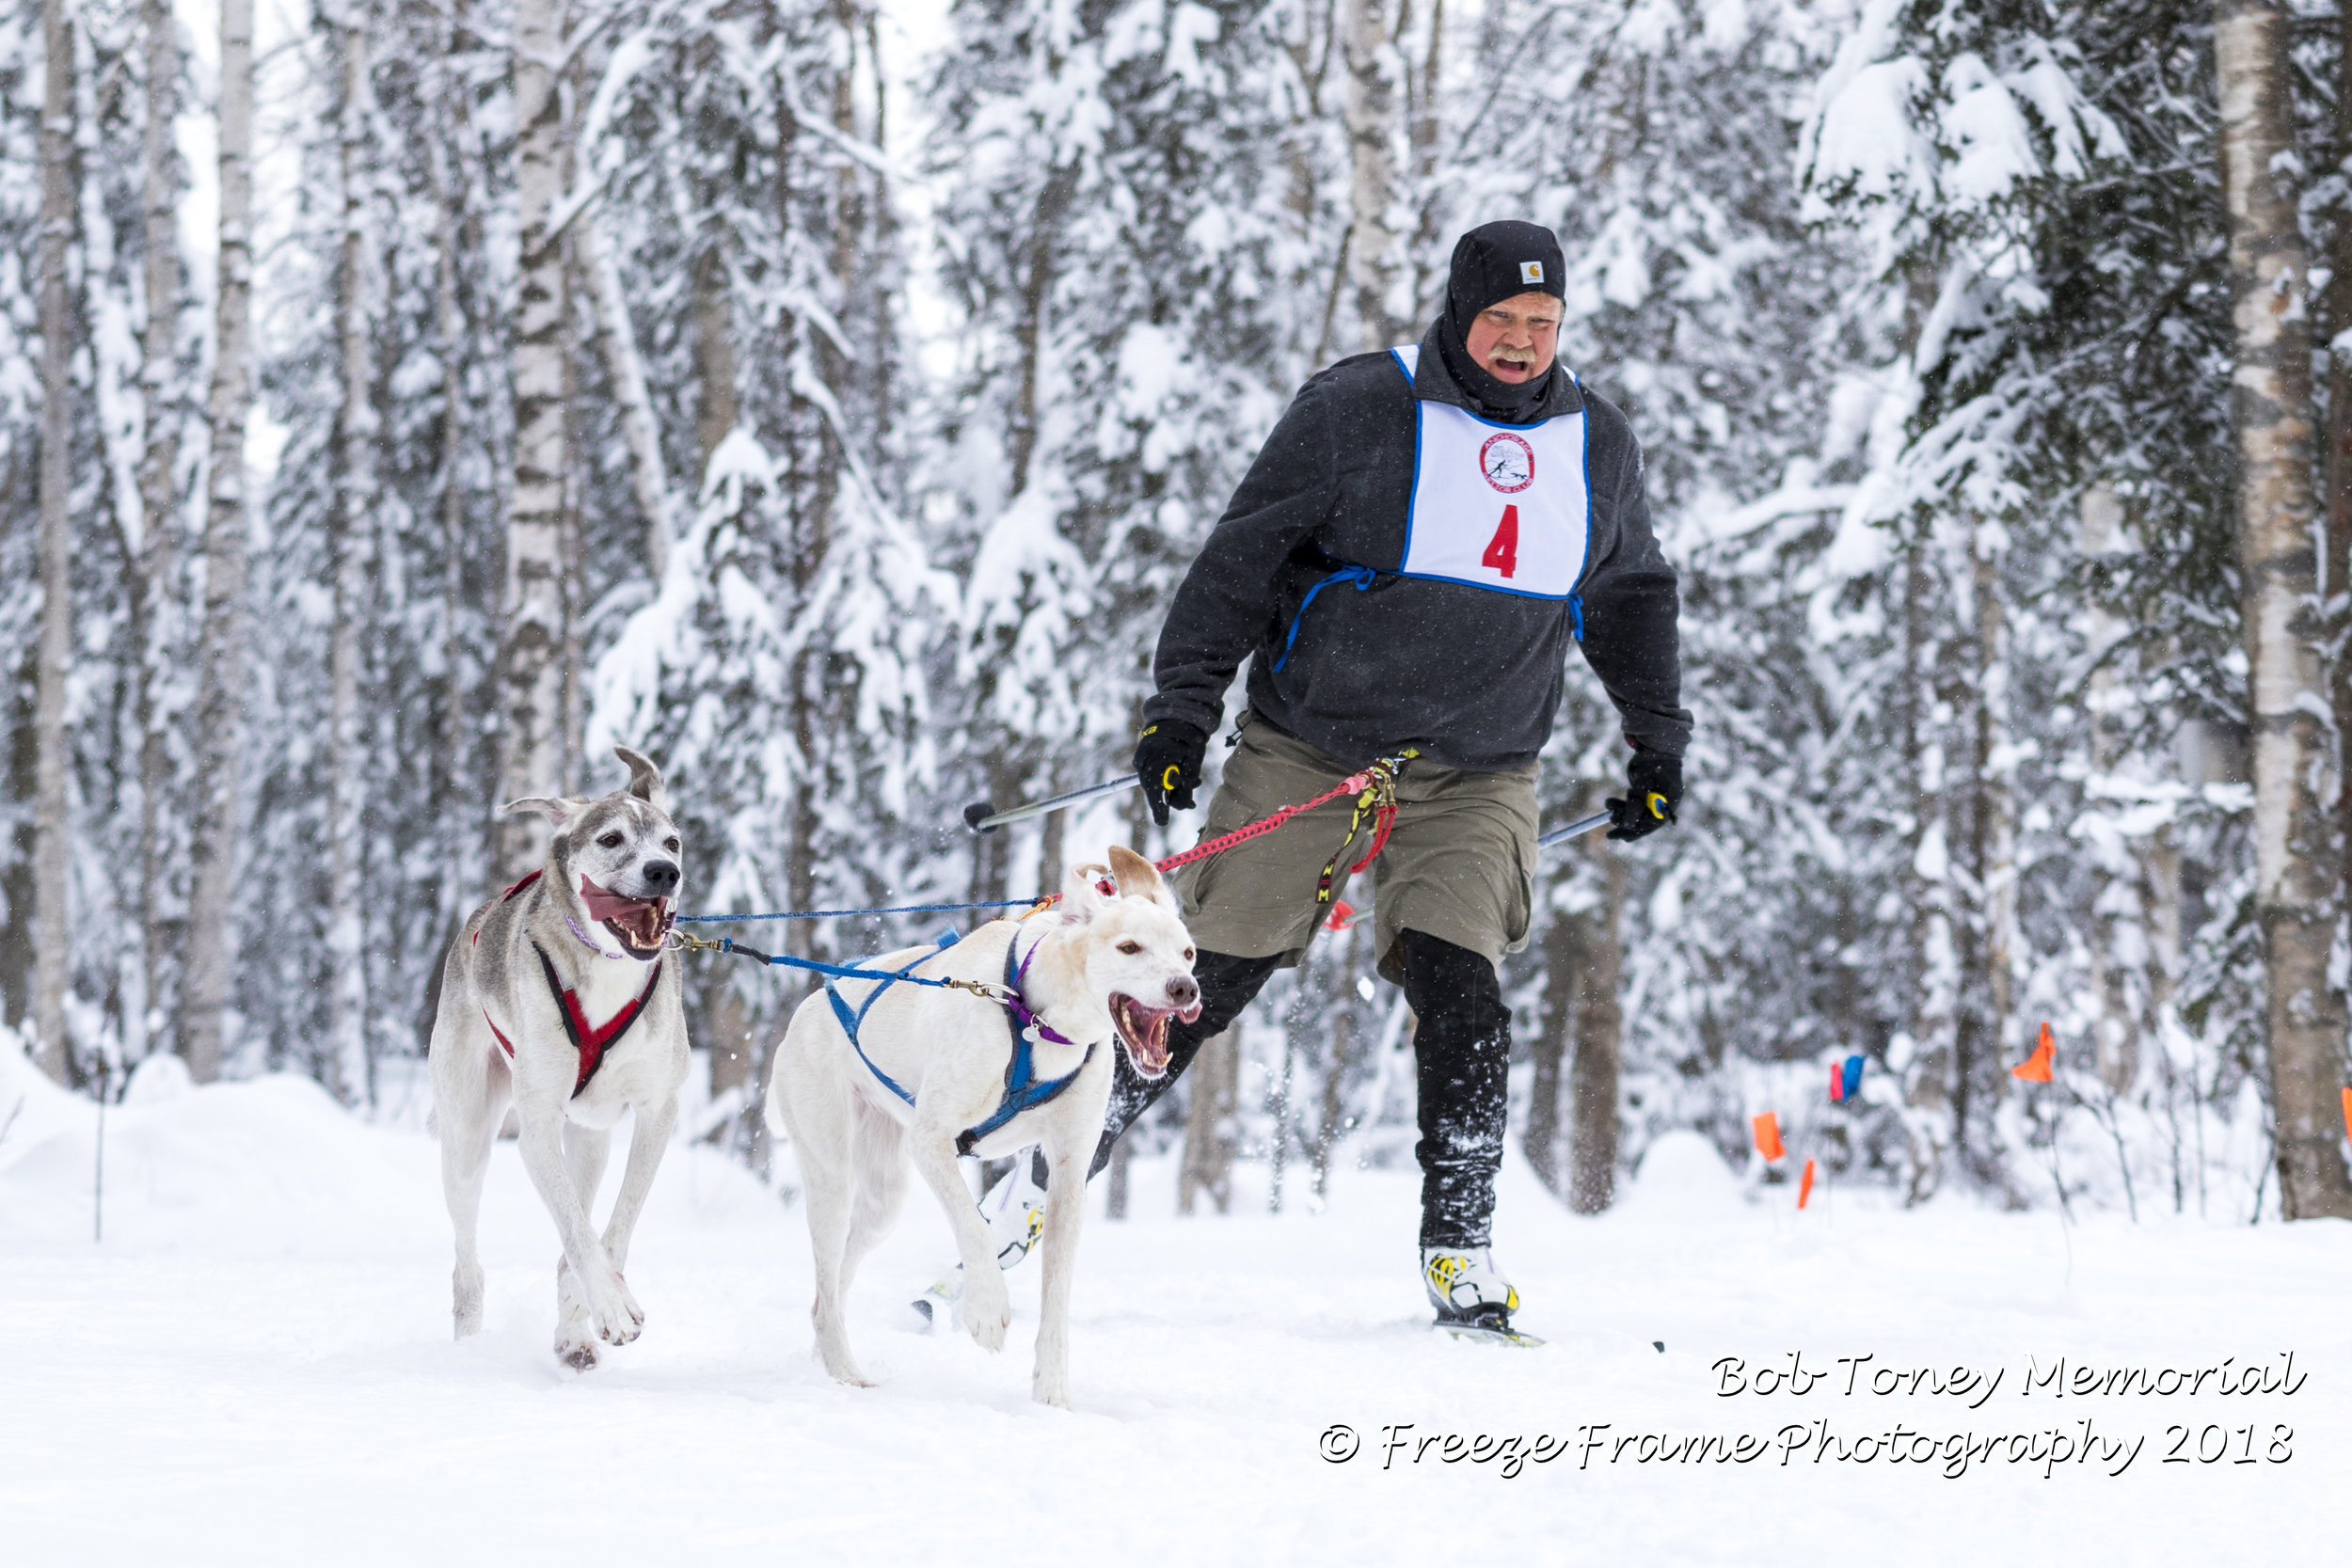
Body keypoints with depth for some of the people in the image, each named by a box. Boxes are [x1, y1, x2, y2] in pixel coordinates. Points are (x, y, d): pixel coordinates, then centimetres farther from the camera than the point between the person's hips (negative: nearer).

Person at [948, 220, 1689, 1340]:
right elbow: (1243, 555, -7)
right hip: (1308, 753, -2)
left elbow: (1632, 597, 21)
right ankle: (1042, 1187, 10)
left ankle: (1460, 1252, -6)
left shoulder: (1597, 444, 5)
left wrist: (1658, 743, 19)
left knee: (1458, 992, -16)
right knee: (1199, 986, -2)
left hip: (1477, 776, 2)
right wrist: (1181, 705, -11)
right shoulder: (1358, 409, -9)